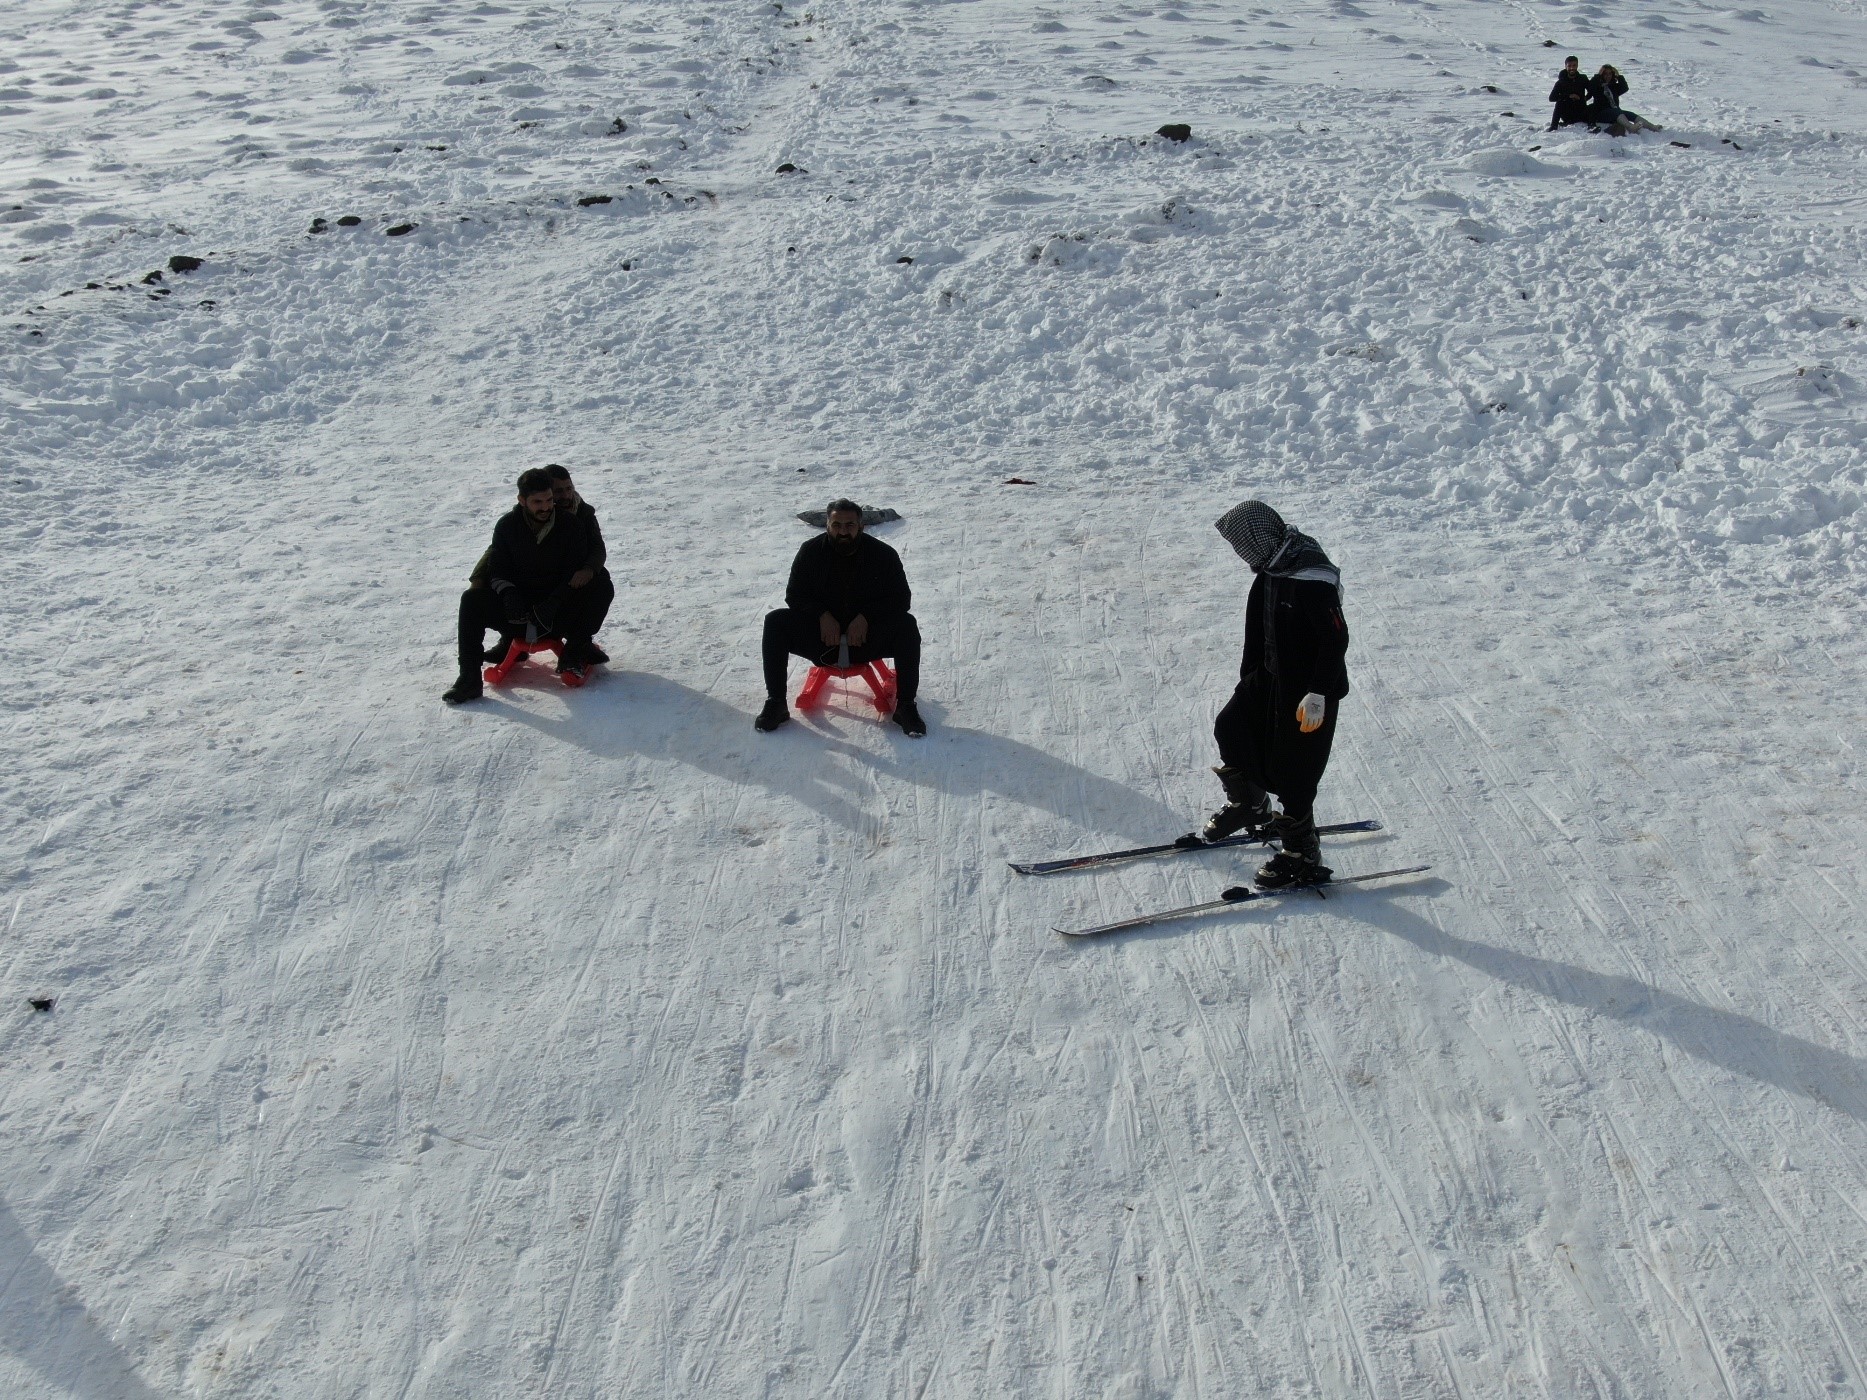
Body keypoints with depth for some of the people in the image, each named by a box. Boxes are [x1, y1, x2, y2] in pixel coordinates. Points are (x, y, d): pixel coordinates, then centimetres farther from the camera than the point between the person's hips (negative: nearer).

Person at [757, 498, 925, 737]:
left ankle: (905, 706, -21)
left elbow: (901, 598, -5)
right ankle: (776, 704, -15)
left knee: (907, 625, -28)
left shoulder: (883, 554, -6)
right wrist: (822, 615, -16)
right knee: (775, 622, -21)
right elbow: (794, 595, 3)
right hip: (821, 635, 1)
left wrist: (865, 617, -21)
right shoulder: (811, 551, -2)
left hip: (867, 638, -1)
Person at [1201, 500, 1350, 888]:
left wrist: (1318, 695, -25)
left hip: (1309, 694, -9)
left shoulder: (1312, 580, -28)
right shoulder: (1273, 568, 1)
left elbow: (1336, 639, -25)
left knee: (1291, 774, 1)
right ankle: (1247, 805, 41)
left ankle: (1303, 857, 19)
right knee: (1231, 729, 17)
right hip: (1272, 676, 9)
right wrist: (1248, 678, 21)